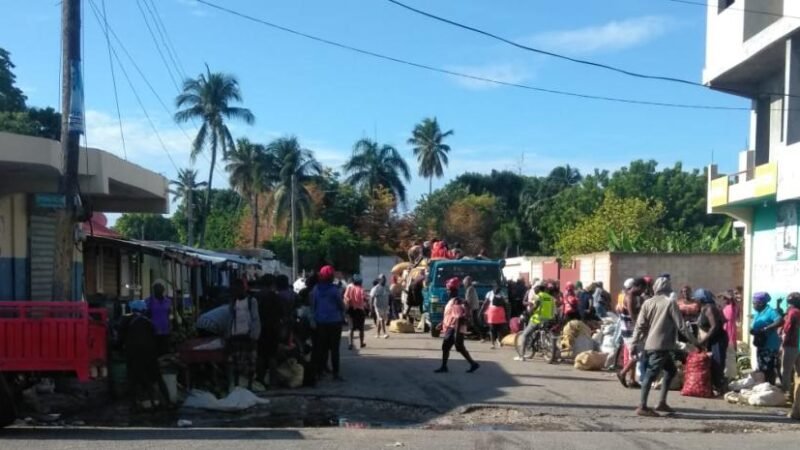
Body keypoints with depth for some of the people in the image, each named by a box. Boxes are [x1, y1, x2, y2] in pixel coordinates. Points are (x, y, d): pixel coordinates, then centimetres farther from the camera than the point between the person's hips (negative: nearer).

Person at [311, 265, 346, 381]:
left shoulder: (315, 289, -2)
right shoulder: (334, 289, -12)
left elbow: (312, 305, 2)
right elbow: (341, 305, -5)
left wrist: (314, 317, 10)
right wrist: (342, 316, 13)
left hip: (320, 322, 3)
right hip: (334, 321, -3)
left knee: (320, 347, 11)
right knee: (334, 348, 2)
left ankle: (319, 371, 13)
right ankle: (335, 373, 1)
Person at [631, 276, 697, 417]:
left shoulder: (648, 303, 9)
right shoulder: (670, 303, -6)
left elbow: (640, 325, 6)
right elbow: (681, 325, -7)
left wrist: (635, 343, 8)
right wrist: (694, 341, 2)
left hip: (650, 344, 7)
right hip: (661, 345, -7)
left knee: (671, 370, 19)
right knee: (651, 373, -9)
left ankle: (662, 403, 18)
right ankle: (642, 407, -12)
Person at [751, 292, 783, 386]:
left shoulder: (770, 311, -15)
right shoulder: (758, 313, 12)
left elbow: (781, 321, -30)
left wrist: (765, 329, -29)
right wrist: (753, 330, -6)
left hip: (770, 346, -9)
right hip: (761, 345, 9)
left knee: (769, 370, -4)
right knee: (763, 369, 17)